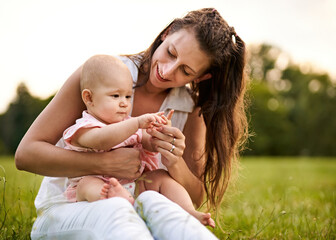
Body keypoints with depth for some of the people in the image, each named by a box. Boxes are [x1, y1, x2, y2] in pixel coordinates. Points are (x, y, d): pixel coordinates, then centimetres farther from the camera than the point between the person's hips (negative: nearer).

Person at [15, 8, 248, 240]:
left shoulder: (192, 108, 1)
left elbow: (196, 198, 3)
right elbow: (26, 153, -13)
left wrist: (175, 165, -20)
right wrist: (107, 162, -26)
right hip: (65, 210, -2)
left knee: (150, 202, -35)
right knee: (113, 210, -38)